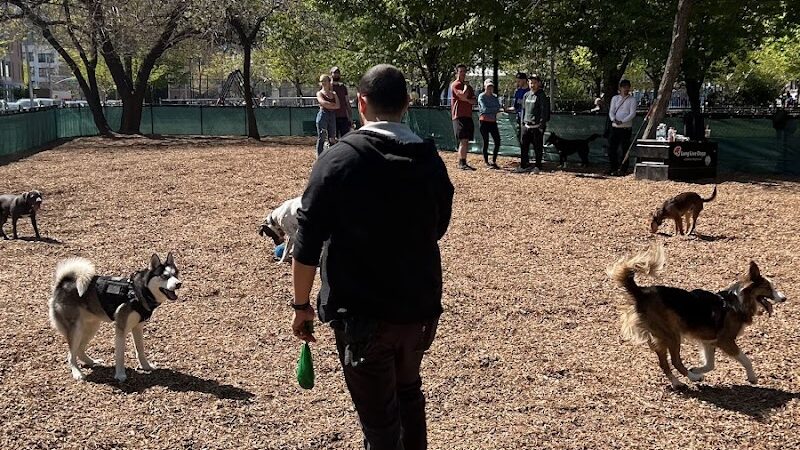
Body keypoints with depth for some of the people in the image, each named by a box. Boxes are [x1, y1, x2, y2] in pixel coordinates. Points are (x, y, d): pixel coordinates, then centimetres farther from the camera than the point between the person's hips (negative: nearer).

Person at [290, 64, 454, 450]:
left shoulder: (339, 159, -13)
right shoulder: (431, 160, 1)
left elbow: (308, 241, -12)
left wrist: (302, 305, -2)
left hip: (363, 313, -5)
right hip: (421, 307, 5)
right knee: (409, 395, 27)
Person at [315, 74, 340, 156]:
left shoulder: (333, 94, 17)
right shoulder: (319, 93, 6)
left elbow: (338, 106, 3)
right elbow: (323, 103, -14)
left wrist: (328, 105, -6)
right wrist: (333, 104, -5)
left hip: (332, 116, 4)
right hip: (323, 115, -4)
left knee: (332, 139, 4)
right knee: (321, 138, -5)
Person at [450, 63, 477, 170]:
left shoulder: (468, 86, 21)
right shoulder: (455, 84, -4)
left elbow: (475, 101, 13)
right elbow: (463, 95, -19)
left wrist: (468, 100, -7)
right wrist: (466, 85, -4)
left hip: (468, 116, 8)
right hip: (459, 116, -8)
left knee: (466, 141, 7)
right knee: (463, 140, -15)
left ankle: (464, 163, 10)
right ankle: (461, 163, -16)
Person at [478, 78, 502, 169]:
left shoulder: (494, 97, 14)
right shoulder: (481, 96, -3)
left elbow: (498, 108, 0)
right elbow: (485, 109, -15)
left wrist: (489, 109, -12)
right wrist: (494, 109, -4)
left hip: (493, 122, 5)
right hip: (484, 121, -5)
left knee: (497, 142, -1)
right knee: (486, 142, -2)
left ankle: (494, 161, 9)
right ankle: (486, 163, 6)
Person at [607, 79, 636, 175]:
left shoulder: (632, 100, 3)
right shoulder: (615, 98, 12)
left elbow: (632, 114, -7)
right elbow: (611, 112, 6)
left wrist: (622, 121, -20)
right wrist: (614, 120, -15)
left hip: (626, 128, -3)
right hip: (615, 127, 3)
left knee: (625, 149, -1)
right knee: (611, 148, 1)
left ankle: (623, 170, 5)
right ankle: (613, 168, 11)